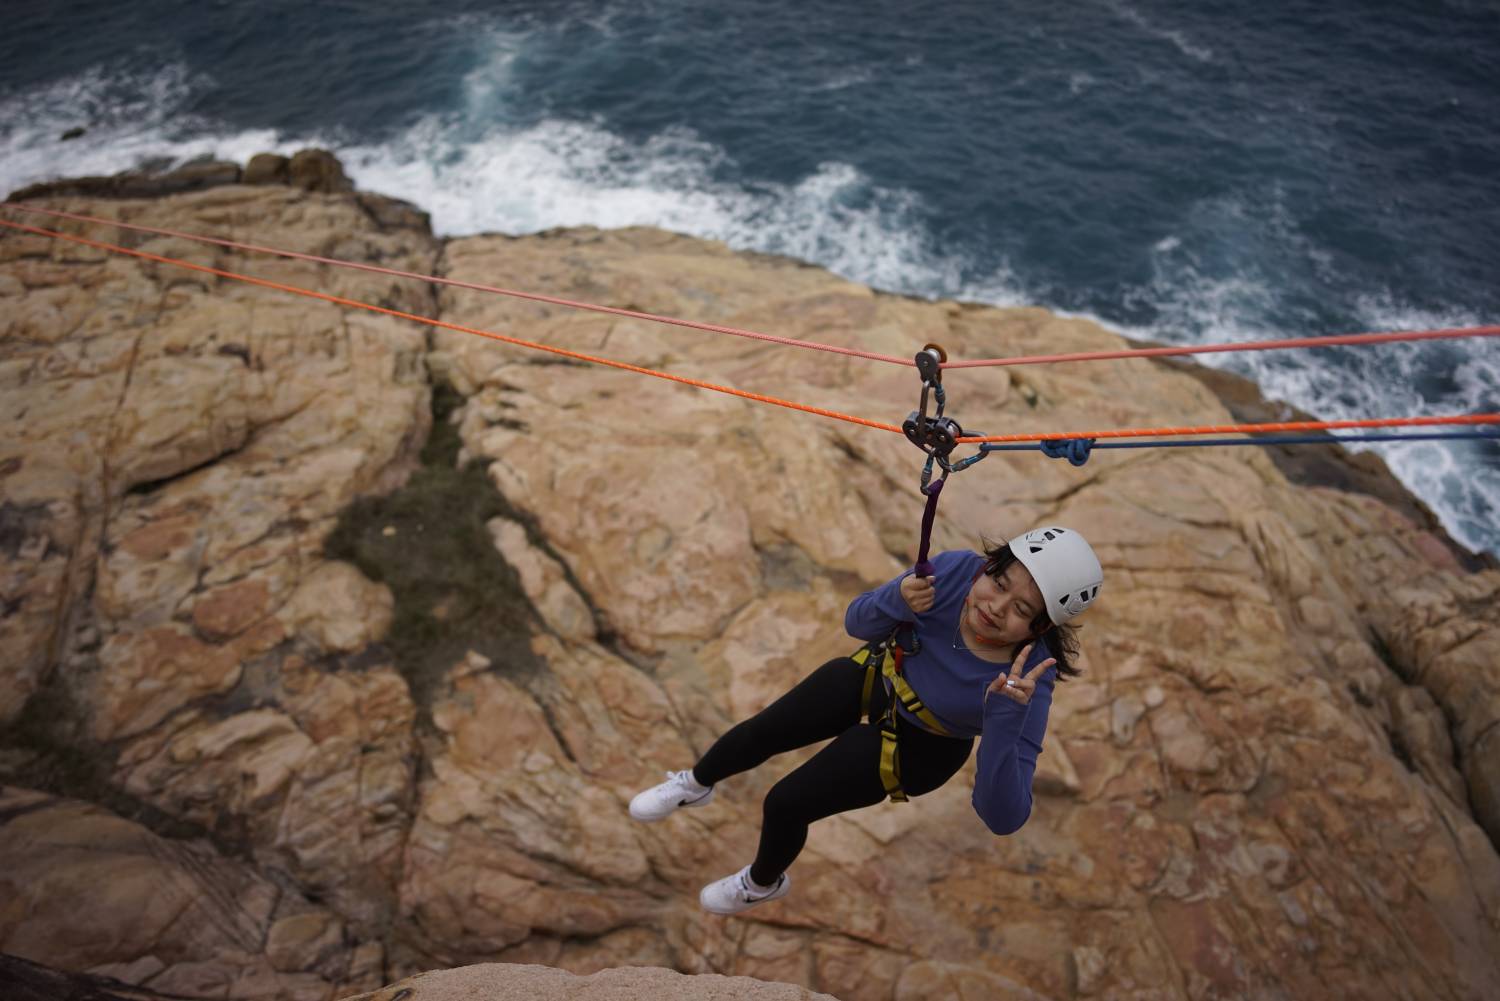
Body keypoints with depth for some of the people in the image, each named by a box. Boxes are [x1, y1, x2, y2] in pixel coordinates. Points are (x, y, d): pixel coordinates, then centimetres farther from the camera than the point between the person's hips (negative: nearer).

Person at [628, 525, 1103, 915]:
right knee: (758, 732, 11)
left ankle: (764, 883, 38)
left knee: (784, 804, -1)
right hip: (876, 677, 3)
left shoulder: (1028, 681, -38)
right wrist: (896, 601, -37)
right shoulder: (955, 570, -30)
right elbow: (856, 621, -14)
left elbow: (1003, 818, -38)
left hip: (916, 746, -3)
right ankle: (694, 785, 48)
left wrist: (1006, 715, -52)